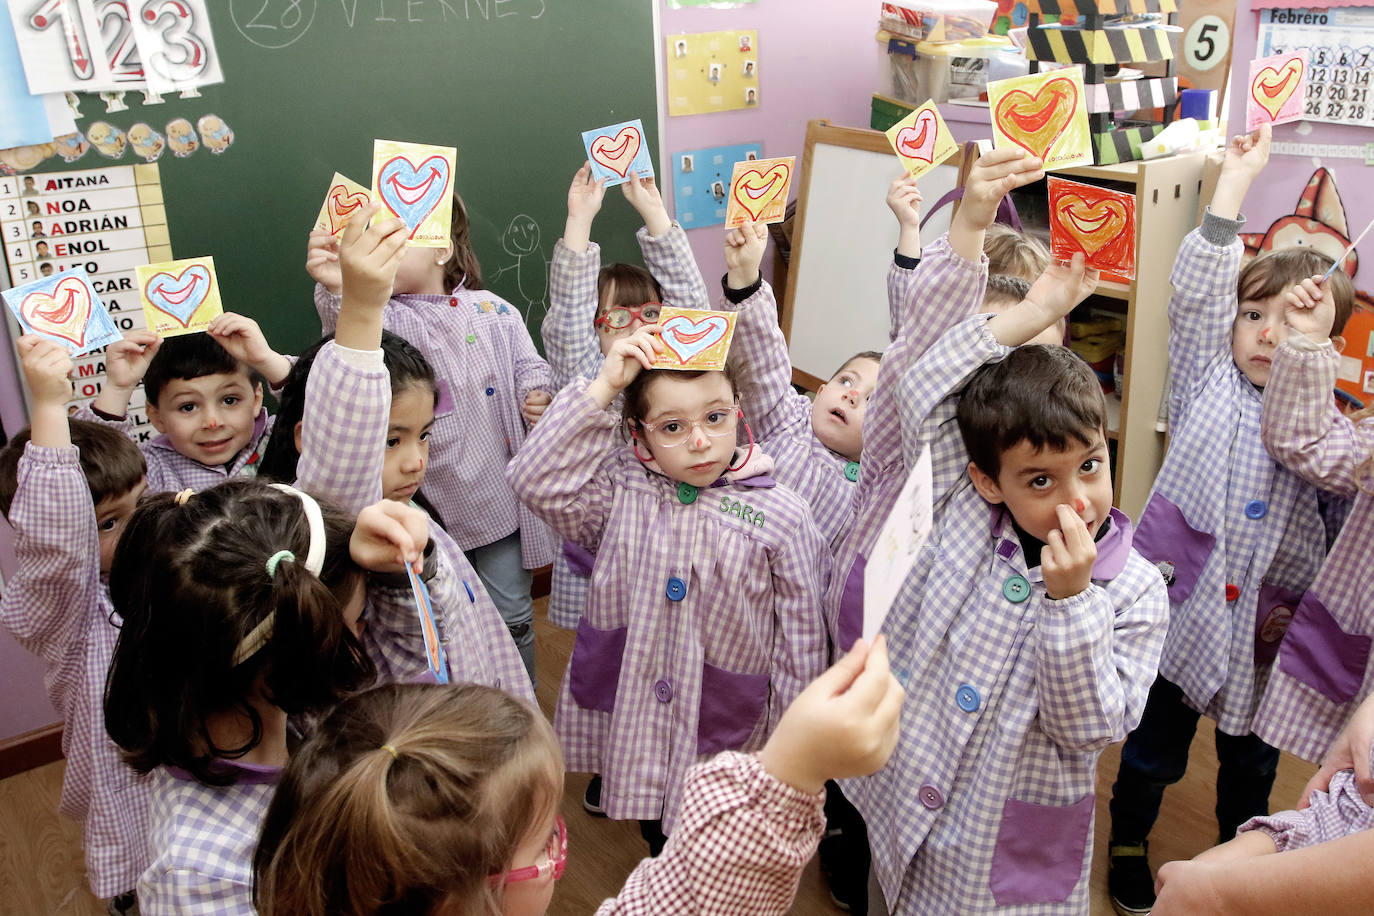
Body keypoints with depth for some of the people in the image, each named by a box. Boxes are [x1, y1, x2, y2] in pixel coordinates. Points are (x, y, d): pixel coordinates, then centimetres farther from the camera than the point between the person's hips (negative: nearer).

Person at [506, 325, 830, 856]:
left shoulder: (781, 518, -14)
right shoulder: (620, 491, -8)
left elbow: (800, 643, -7)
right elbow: (537, 480, -23)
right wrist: (604, 387, -24)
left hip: (729, 743, -2)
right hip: (632, 726, 3)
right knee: (662, 852, 27)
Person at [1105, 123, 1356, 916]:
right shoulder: (1209, 382, -4)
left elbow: (1336, 537, 4)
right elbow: (1196, 291, -16)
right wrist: (1236, 182, -20)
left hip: (1265, 626, 2)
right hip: (1184, 606, -2)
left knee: (1251, 761, 20)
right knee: (1156, 745, 14)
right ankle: (1129, 843, 40)